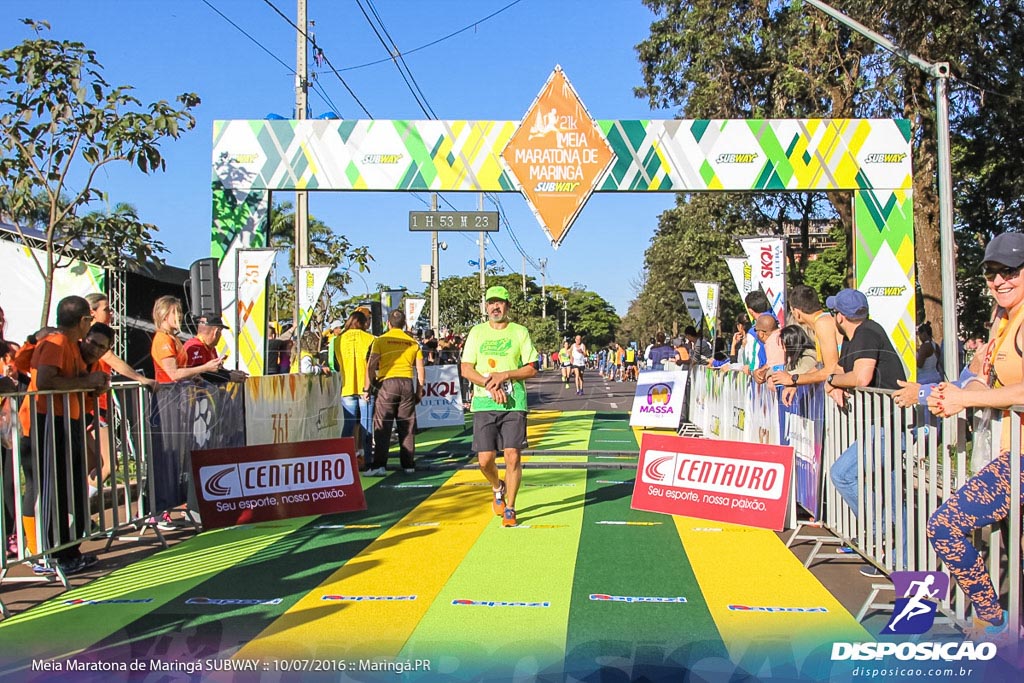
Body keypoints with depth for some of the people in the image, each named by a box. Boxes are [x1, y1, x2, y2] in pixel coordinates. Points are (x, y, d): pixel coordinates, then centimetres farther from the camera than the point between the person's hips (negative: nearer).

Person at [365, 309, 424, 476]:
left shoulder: (380, 340, 2)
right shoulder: (413, 342, 11)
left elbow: (371, 366, -5)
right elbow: (420, 370, 10)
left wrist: (367, 388, 1)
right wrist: (419, 391, 18)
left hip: (387, 382, -3)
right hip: (407, 384, 3)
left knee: (382, 426, -1)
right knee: (407, 426, 8)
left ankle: (379, 465, -7)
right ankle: (408, 464, 12)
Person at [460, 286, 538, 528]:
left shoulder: (520, 332, 6)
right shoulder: (477, 332, 9)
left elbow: (532, 369, 2)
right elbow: (466, 369, 4)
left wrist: (504, 375, -12)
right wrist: (489, 384, -11)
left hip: (514, 404, -1)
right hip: (484, 405, 1)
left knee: (512, 457, -8)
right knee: (485, 459, -3)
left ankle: (509, 509, 7)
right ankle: (497, 489, 30)